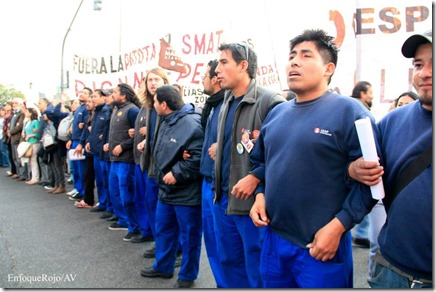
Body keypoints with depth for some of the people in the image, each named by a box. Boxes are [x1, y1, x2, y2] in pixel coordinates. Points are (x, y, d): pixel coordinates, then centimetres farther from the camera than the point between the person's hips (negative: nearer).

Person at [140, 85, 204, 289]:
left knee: (188, 236, 8)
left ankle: (187, 276, 25)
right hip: (166, 189, 10)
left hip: (187, 194, -9)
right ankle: (163, 267, 40)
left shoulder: (191, 124, -22)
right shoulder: (166, 122, 10)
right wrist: (163, 175, 12)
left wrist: (176, 174, -23)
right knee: (163, 230, 21)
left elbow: (198, 158, -29)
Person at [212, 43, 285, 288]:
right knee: (230, 265, 21)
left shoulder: (270, 101, -14)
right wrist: (219, 189, 17)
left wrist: (255, 178, -23)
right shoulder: (227, 104, 13)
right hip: (224, 200, 8)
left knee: (259, 273, 6)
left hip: (253, 203, -8)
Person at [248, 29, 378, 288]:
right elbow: (260, 162, 19)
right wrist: (260, 195, 3)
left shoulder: (349, 111, -10)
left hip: (323, 247, -6)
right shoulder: (277, 113, 9)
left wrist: (338, 226, -17)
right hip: (273, 239, 6)